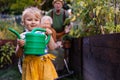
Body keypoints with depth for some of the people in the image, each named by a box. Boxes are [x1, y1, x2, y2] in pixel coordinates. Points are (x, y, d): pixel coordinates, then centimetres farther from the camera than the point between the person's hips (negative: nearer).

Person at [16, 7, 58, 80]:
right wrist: (20, 46, -18)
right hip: (30, 64, 0)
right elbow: (18, 54, 2)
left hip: (44, 64, 1)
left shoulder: (43, 34, 2)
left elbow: (52, 48, 4)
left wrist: (49, 36, -7)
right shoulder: (22, 36, 1)